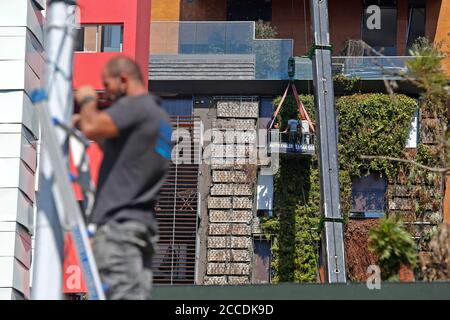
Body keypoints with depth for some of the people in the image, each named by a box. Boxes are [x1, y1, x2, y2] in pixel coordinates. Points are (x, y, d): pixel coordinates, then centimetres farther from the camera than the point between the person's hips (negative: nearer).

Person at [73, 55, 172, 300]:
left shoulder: (135, 105, -7)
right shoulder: (160, 116, 22)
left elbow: (92, 127, -21)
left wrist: (87, 101, -1)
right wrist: (90, 128, 22)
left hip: (117, 224, -9)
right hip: (143, 225, 9)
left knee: (123, 295, -13)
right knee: (137, 295, 5)